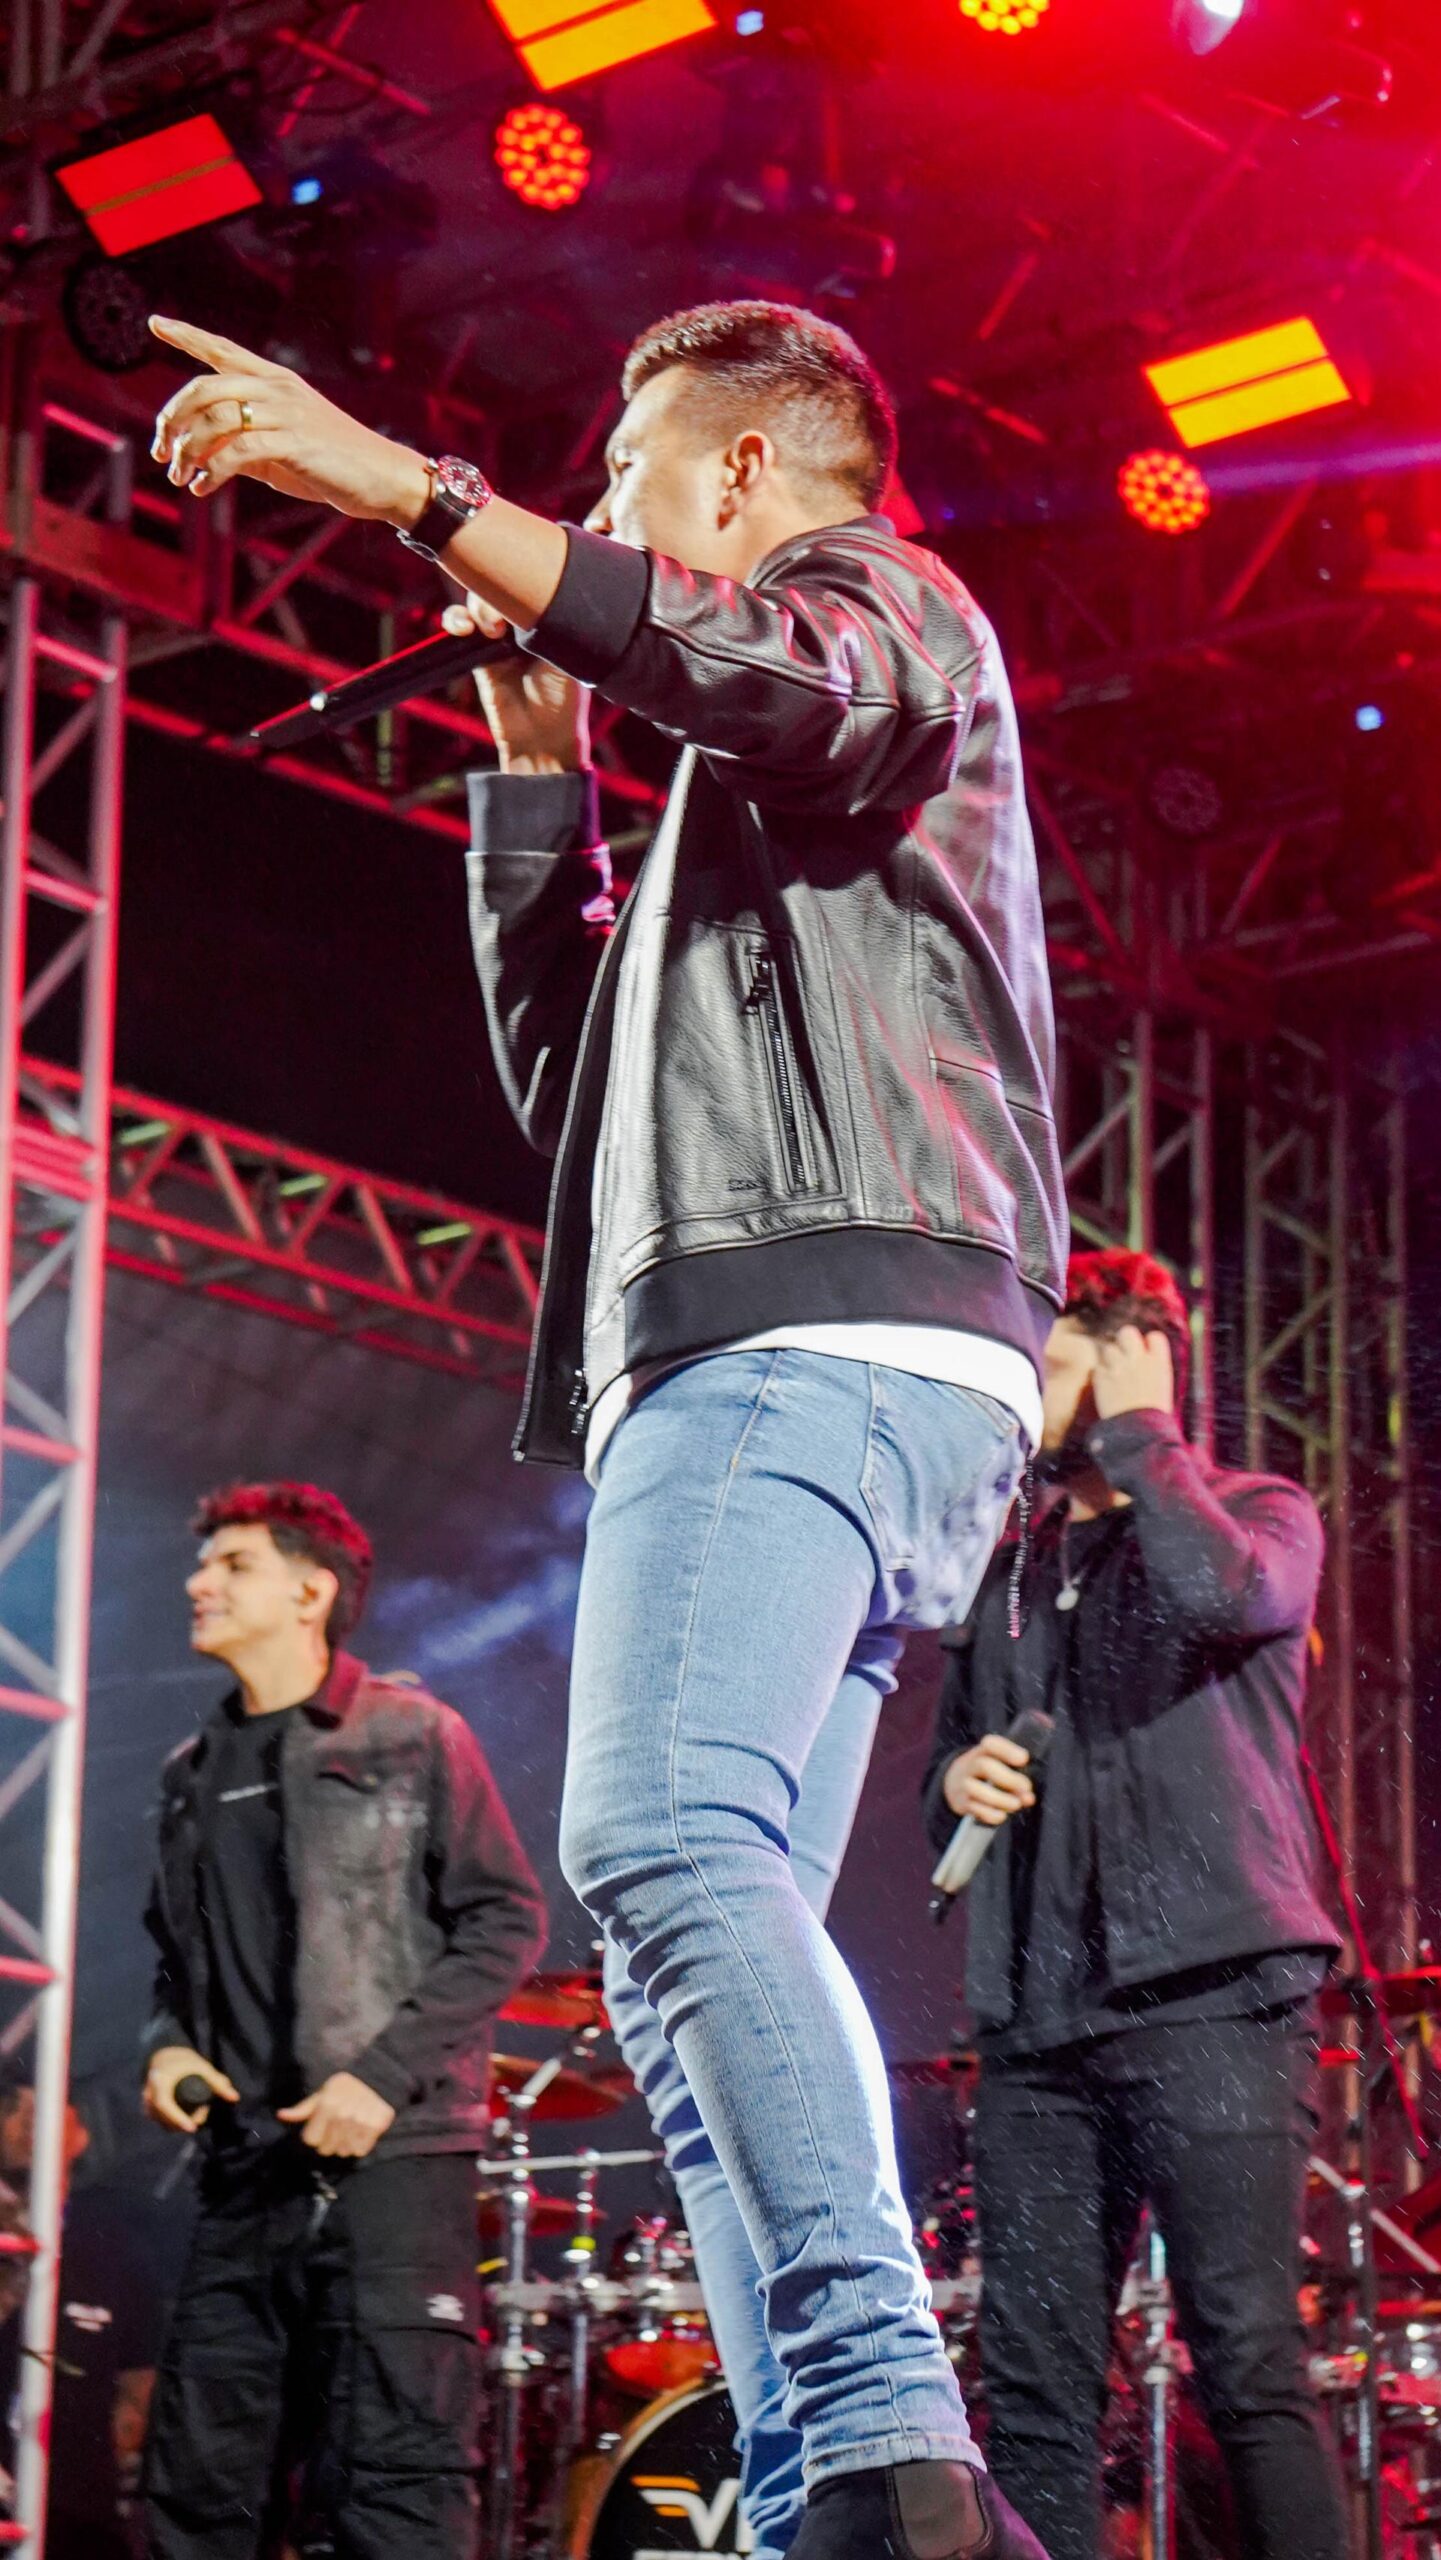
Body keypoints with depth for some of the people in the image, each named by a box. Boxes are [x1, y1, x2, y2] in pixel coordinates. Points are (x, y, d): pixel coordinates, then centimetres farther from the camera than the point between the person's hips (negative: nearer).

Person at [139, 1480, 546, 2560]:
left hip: (392, 2156, -6)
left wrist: (384, 2075, -13)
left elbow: (507, 1923, -3)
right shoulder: (194, 1774, 18)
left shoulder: (412, 1736, 1)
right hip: (246, 2167, 6)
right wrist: (168, 2044, 5)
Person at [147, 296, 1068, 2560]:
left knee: (663, 1841, -28)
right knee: (690, 1955, 0)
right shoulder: (738, 794, 37)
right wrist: (537, 752, 29)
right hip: (780, 1369, 10)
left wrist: (409, 487, -16)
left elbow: (777, 677, -17)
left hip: (822, 1331, -10)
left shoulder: (890, 604, 10)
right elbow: (565, 1068, 35)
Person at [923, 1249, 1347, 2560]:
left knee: (1251, 2367, -12)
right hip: (1040, 2025, 6)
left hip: (1212, 2007, -6)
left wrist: (1135, 1431, -4)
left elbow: (1218, 1591, -19)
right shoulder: (1012, 1580, 22)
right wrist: (959, 1783, 5)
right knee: (1034, 2391, 1)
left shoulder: (1260, 1517, 6)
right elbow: (947, 1777, 30)